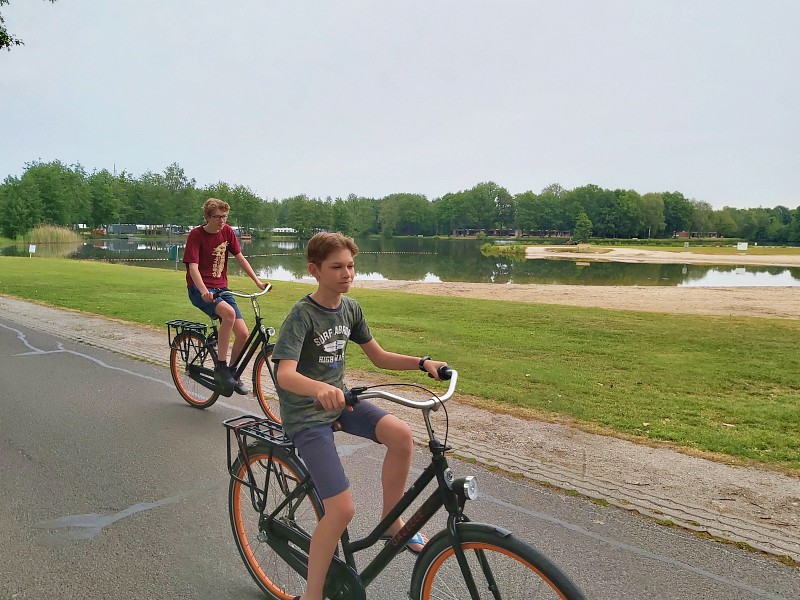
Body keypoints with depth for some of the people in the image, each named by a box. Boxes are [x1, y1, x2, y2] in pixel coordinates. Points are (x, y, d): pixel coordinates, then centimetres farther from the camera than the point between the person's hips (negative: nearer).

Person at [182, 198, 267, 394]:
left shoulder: (227, 231, 4)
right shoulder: (196, 235, -10)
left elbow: (240, 258, 7)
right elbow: (193, 267, -19)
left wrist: (258, 281, -3)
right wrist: (204, 291, -36)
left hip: (221, 288, 6)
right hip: (200, 289, -5)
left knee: (243, 334, -7)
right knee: (229, 312, -36)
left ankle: (233, 374, 18)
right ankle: (220, 368, -24)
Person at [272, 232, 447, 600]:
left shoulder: (350, 308, 2)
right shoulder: (302, 315, -19)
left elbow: (379, 357, 9)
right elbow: (285, 375, -31)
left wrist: (423, 363, -5)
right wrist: (320, 389, -52)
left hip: (338, 400, 6)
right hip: (306, 414, -6)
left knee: (401, 434, -22)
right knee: (342, 509, -15)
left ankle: (391, 521, 2)